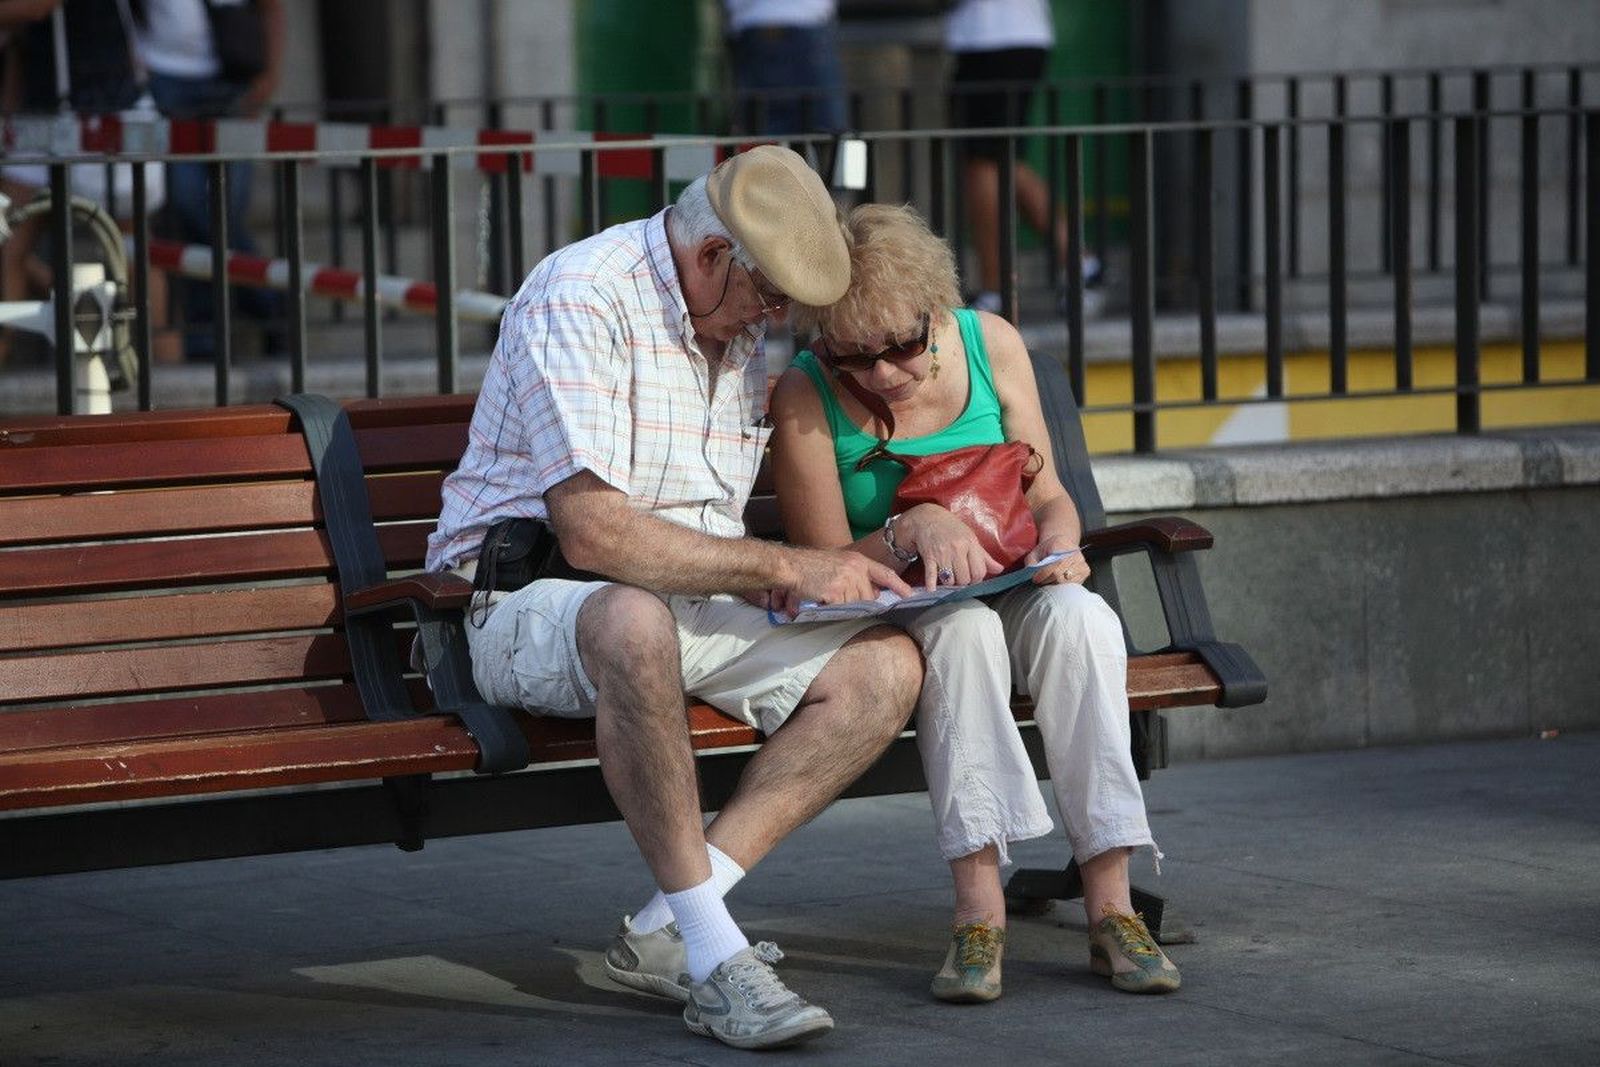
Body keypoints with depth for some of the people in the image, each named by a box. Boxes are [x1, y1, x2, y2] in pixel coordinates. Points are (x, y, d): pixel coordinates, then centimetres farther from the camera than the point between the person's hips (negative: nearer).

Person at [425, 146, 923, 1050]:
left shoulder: (753, 328, 10)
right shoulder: (583, 298, -18)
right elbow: (595, 532, -27)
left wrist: (842, 569, -3)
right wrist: (783, 568, -23)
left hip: (694, 609, 8)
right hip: (526, 597, -8)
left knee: (888, 665, -12)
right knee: (634, 620, -43)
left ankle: (666, 931, -20)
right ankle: (714, 954, -34)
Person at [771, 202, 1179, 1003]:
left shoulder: (991, 344, -2)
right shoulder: (804, 398, -11)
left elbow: (1047, 495, 7)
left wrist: (1059, 547, -15)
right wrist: (912, 531, -26)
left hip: (1004, 591, 3)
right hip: (888, 625, -3)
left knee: (1079, 616, -31)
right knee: (960, 624, -37)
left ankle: (1109, 904, -33)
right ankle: (979, 908, -43)